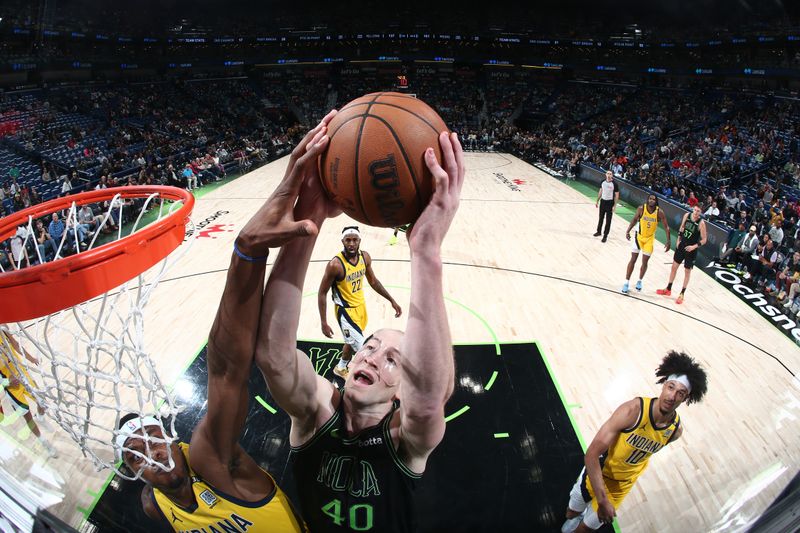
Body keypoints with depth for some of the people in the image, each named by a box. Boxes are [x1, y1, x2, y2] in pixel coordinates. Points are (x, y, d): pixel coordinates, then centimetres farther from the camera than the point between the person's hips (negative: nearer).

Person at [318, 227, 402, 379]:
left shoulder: (365, 257, -9)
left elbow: (373, 281, 7)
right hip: (345, 310, -7)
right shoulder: (335, 264, -28)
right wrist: (324, 323, -19)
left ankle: (341, 368, 50)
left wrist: (392, 300, 6)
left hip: (360, 305, 7)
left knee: (353, 341, 25)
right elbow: (322, 293, -18)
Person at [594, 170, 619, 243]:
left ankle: (605, 235, 6)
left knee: (608, 220, 0)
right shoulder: (603, 182, 1)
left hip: (610, 203, -5)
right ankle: (599, 231, 34)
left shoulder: (614, 184, -14)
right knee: (601, 218, 17)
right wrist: (597, 201, 13)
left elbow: (617, 195, -11)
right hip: (603, 201, 5)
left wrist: (614, 205, -15)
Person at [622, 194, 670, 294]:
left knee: (645, 262, 4)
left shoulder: (659, 212, -16)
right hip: (639, 236, 0)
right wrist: (628, 231, -8)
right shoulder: (641, 209, -16)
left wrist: (668, 241, -14)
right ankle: (626, 283, 5)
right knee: (633, 260, 0)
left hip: (650, 239, 0)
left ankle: (639, 281, 27)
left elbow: (666, 227, -9)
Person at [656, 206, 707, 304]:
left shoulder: (701, 223, -20)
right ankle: (668, 289, 28)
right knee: (674, 266, 13)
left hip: (691, 249, -5)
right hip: (681, 245, 5)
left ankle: (682, 294, 17)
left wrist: (694, 246, -25)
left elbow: (704, 239, -14)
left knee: (687, 271, 6)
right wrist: (679, 239, 5)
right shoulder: (687, 215, -7)